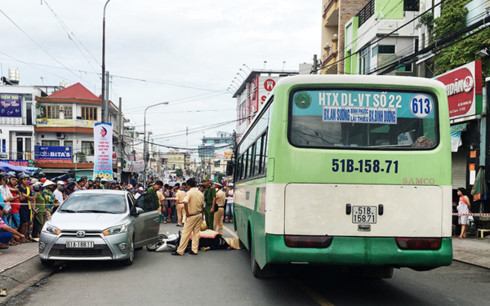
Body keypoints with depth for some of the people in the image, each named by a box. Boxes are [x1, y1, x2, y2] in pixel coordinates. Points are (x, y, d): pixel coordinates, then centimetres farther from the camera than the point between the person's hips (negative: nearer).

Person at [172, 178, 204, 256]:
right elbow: (202, 205, 12)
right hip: (199, 215, 6)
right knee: (196, 233, 11)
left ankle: (180, 251, 2)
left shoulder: (189, 192, -14)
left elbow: (185, 202, -28)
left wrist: (187, 213, -18)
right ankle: (194, 250, 12)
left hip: (192, 215, -6)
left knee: (186, 233, -2)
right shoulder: (200, 194, 7)